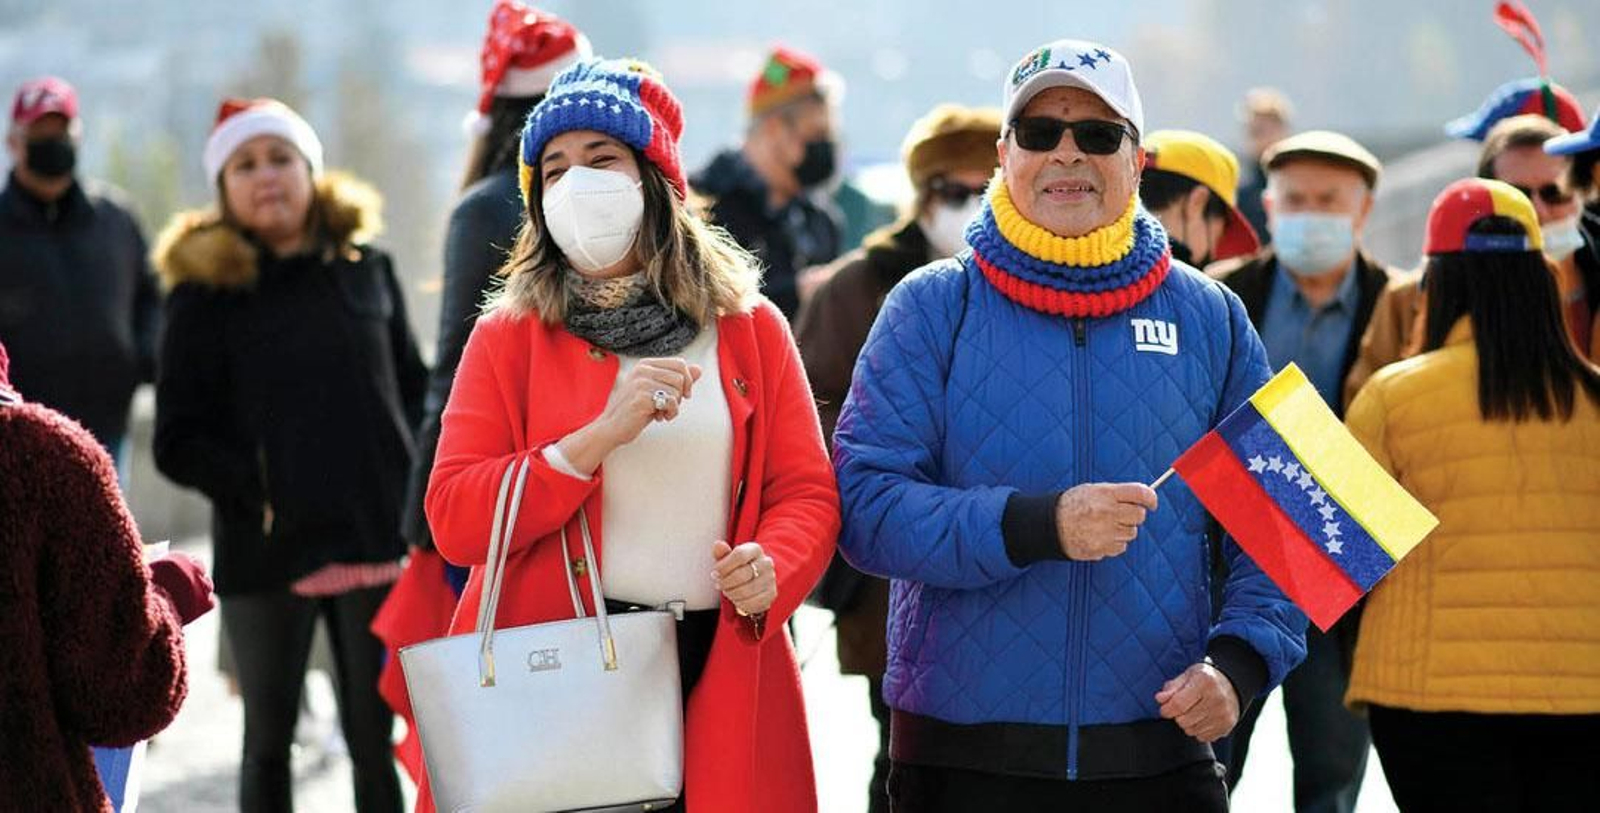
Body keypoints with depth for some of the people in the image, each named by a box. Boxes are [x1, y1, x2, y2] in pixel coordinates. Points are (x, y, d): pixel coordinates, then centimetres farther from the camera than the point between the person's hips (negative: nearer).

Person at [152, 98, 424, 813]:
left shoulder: (365, 268, 7)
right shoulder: (205, 294, -1)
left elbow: (415, 389, 15)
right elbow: (177, 443, -2)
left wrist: (410, 485, 2)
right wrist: (253, 492, -16)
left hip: (375, 539, 2)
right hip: (265, 552, -2)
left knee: (375, 739, 4)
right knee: (269, 742, 8)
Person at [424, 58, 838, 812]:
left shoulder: (749, 326, 8)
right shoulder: (507, 338, 3)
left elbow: (806, 490, 6)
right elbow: (454, 521, -7)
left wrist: (772, 570, -16)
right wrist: (599, 437, -17)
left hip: (721, 681, 2)